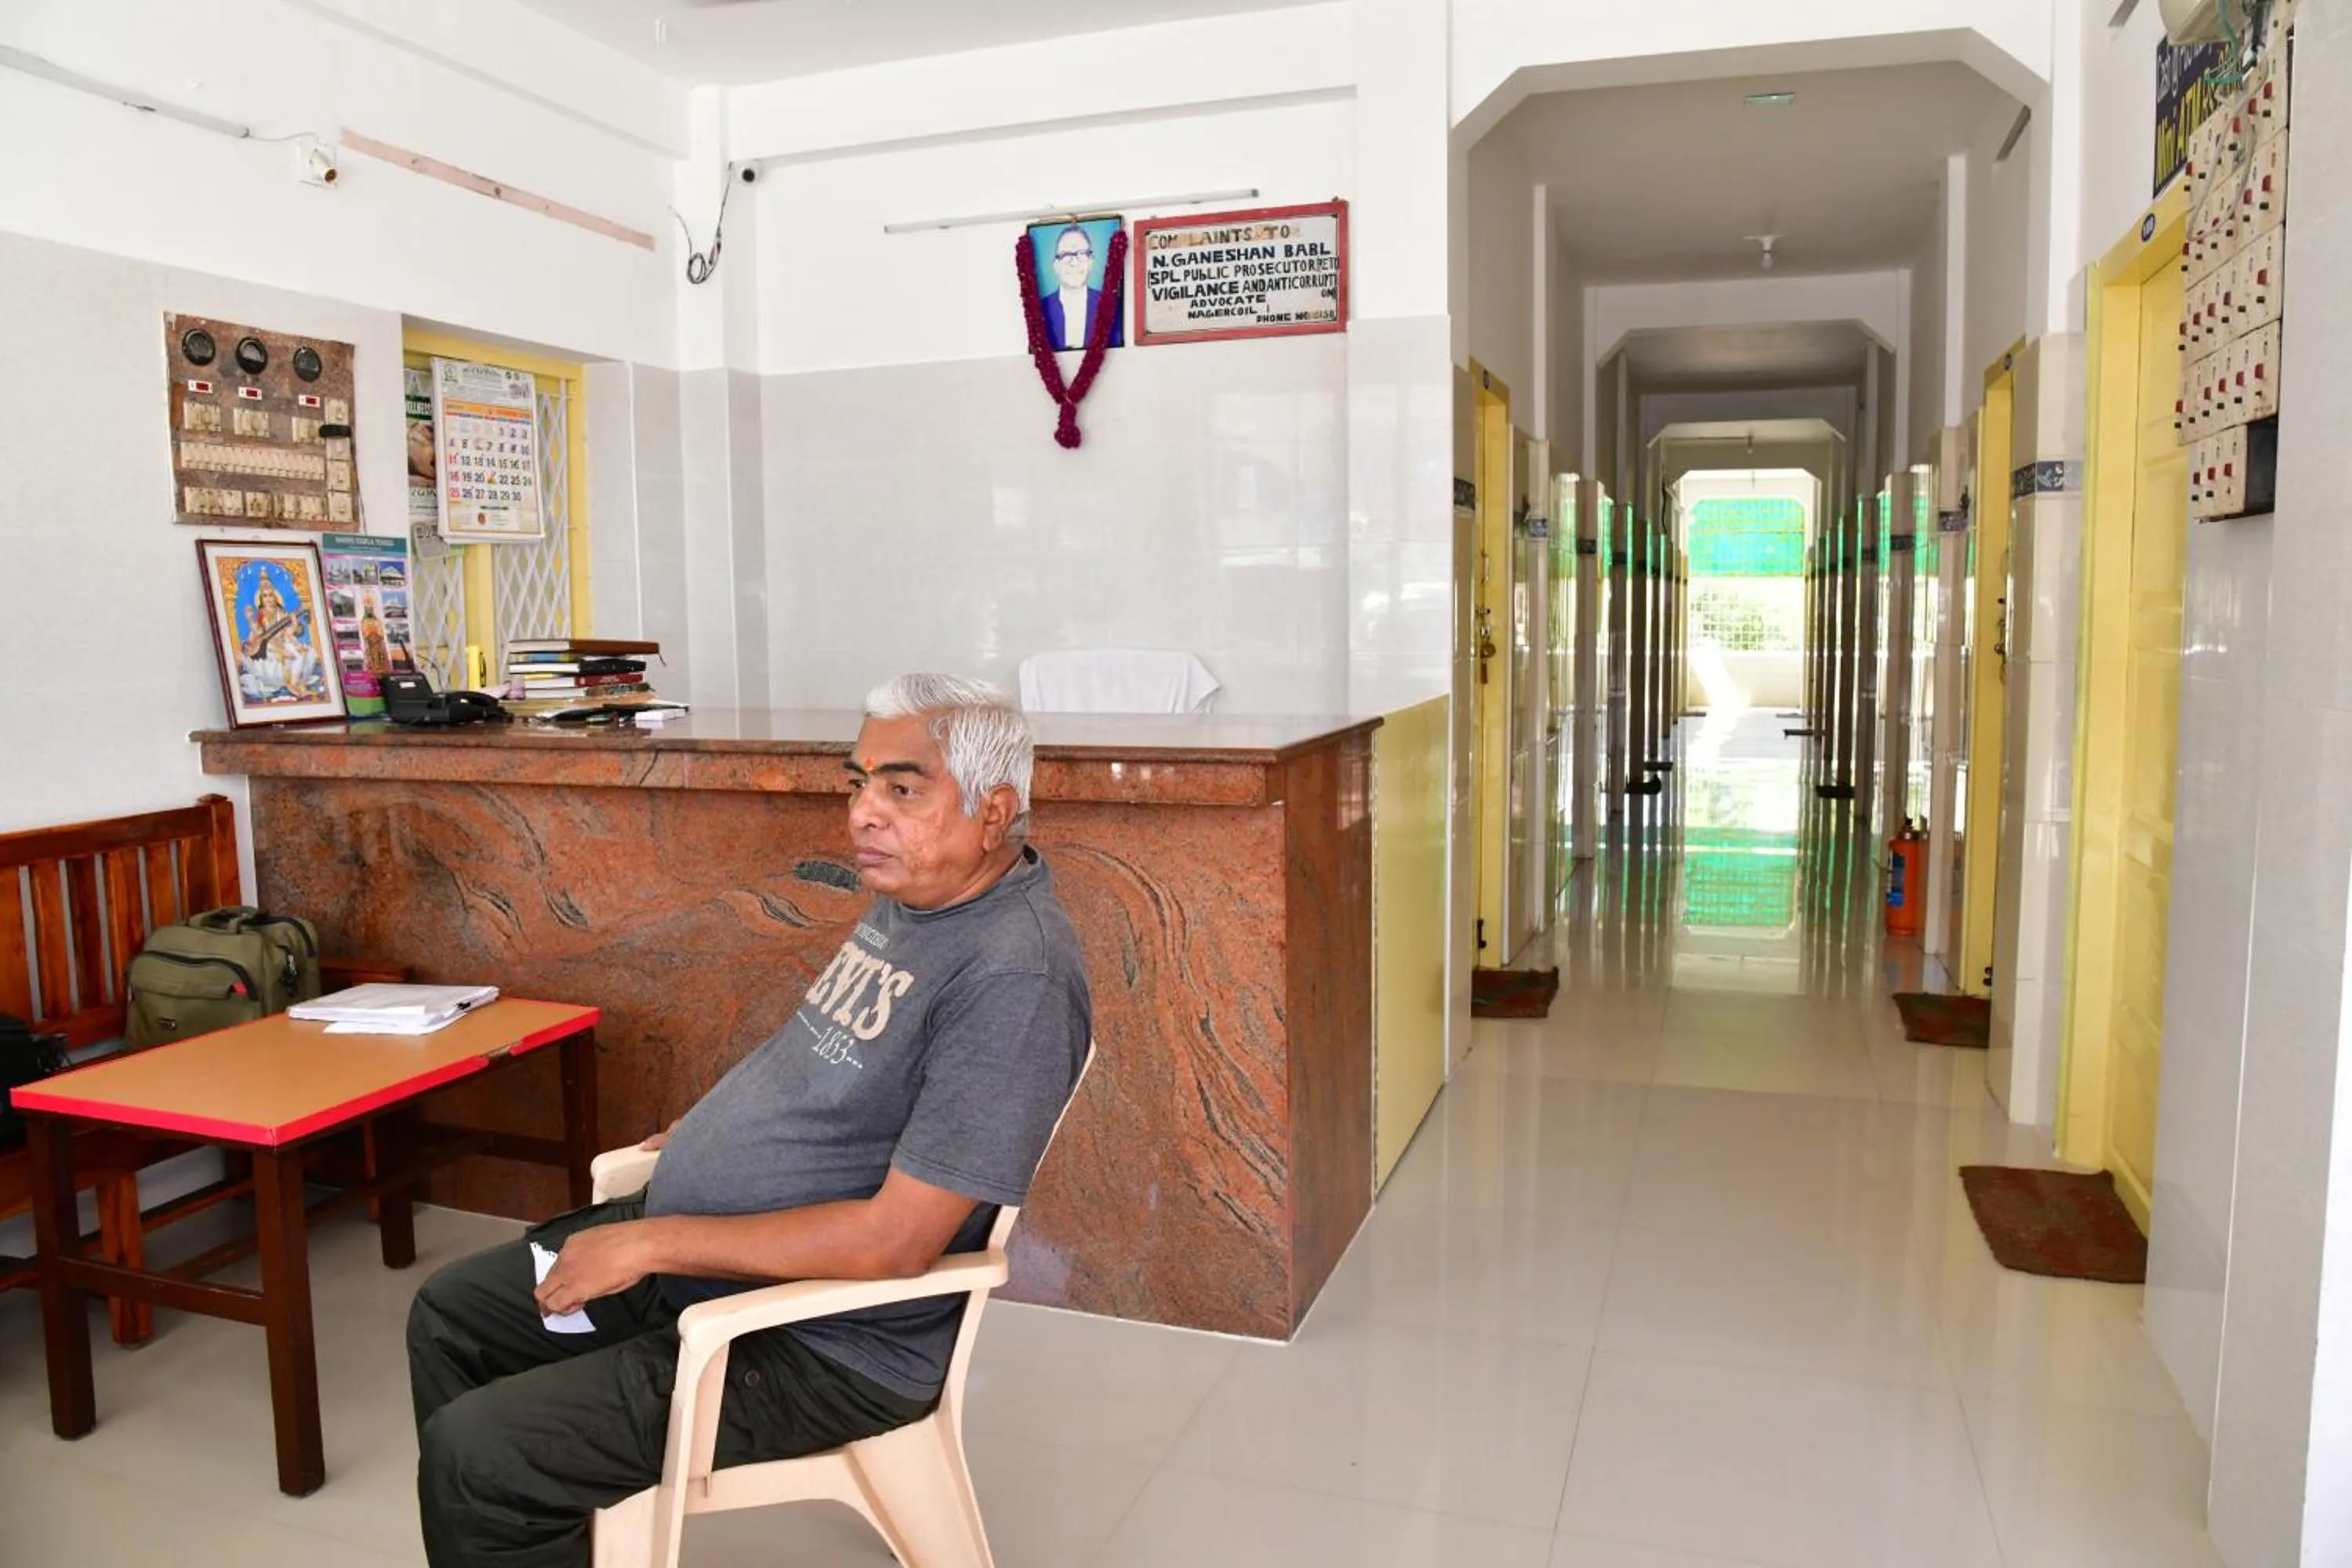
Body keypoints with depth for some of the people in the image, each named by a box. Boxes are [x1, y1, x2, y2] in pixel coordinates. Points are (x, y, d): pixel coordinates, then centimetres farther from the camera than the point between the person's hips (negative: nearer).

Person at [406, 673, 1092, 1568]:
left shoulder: (1014, 974, -27)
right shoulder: (913, 893, 3)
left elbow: (894, 1239, -28)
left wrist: (652, 1243, -22)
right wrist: (713, 1130, 7)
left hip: (825, 1340, -9)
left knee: (476, 1452, -13)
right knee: (450, 1314, 17)